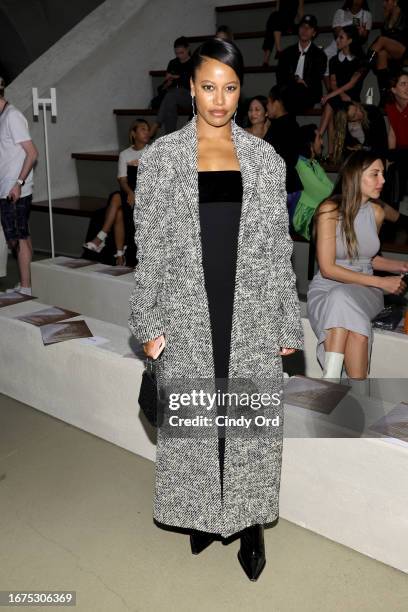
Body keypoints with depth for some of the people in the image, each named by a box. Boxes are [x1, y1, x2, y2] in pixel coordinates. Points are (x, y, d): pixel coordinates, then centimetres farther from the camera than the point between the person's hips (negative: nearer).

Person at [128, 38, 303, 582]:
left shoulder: (265, 157, 3)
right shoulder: (161, 156, 0)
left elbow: (279, 246, 4)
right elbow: (149, 245, 0)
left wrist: (288, 324, 3)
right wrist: (148, 323, -4)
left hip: (252, 310, 1)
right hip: (188, 310, 0)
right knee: (192, 415, 11)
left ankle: (251, 522, 28)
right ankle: (204, 513, 34)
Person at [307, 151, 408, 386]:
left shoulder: (377, 212, 7)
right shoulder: (330, 210, -10)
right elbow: (327, 268, -15)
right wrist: (380, 282, -16)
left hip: (365, 290, 3)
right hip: (327, 288, -3)